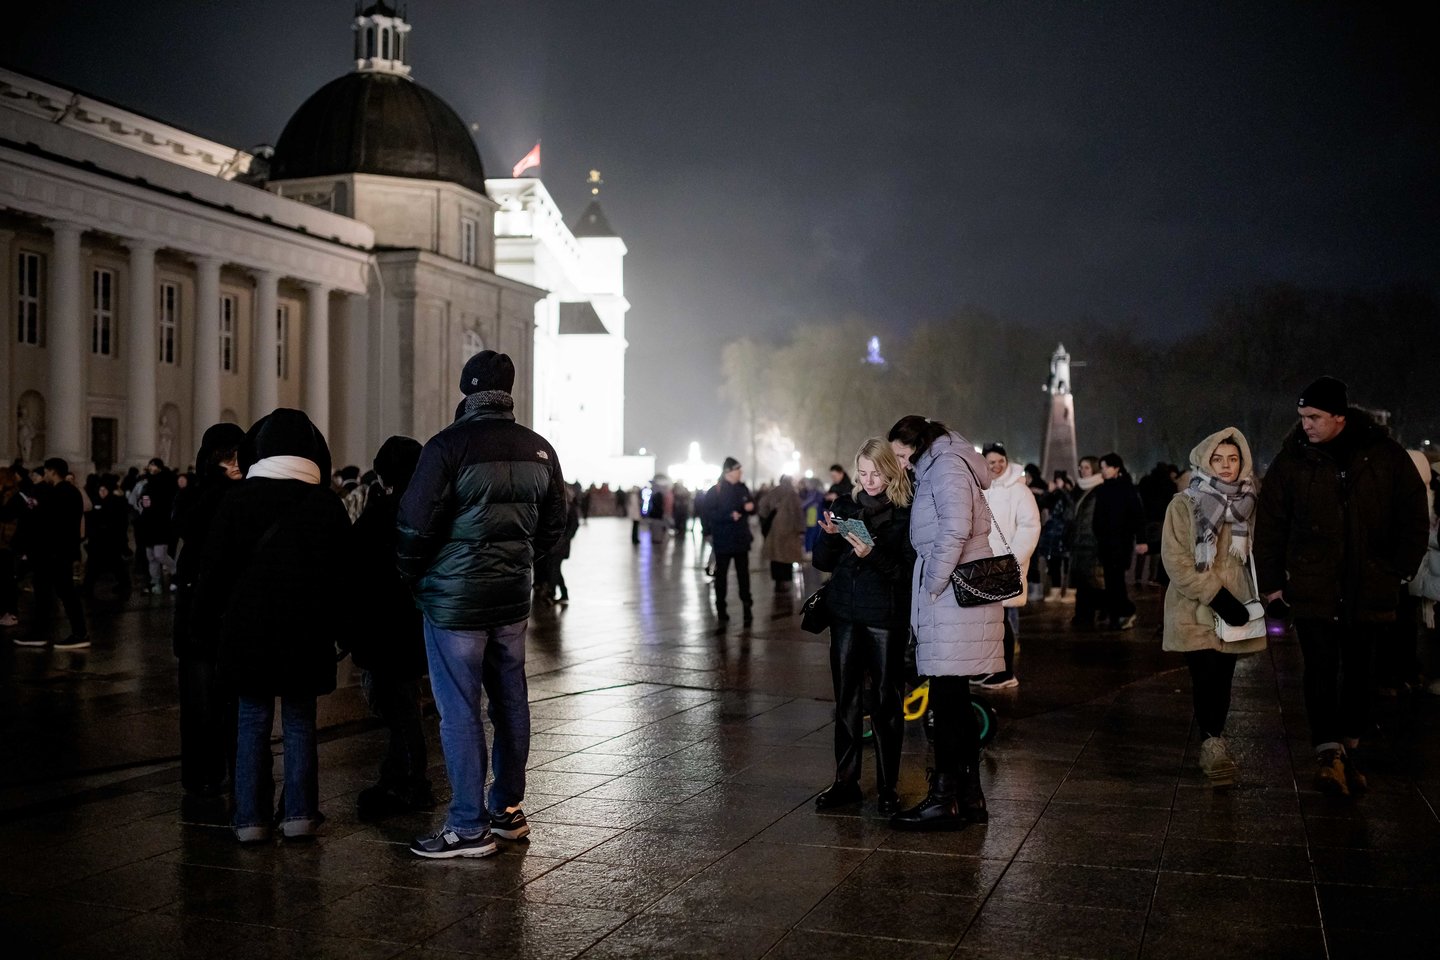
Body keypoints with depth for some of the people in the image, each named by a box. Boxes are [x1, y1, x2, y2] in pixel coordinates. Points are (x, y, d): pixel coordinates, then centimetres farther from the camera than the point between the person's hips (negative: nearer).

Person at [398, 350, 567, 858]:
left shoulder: (448, 446, -14)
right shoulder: (539, 450, 5)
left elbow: (415, 525, -14)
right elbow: (553, 527, 12)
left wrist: (411, 576, 4)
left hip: (454, 599, -6)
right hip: (513, 597, 6)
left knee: (459, 711, -1)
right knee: (511, 702, 14)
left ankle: (469, 827, 2)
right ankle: (508, 809, 24)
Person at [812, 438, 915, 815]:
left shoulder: (906, 513, -5)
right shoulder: (845, 505, 8)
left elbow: (907, 571, -10)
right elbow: (822, 563, 8)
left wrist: (872, 554, -24)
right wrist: (829, 536, -11)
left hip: (887, 618, -4)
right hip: (845, 615, 4)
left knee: (887, 702, 2)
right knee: (846, 699, 8)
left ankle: (887, 787, 10)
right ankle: (845, 781, 16)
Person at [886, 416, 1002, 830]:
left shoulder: (946, 466, -8)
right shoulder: (936, 470, 22)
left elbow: (954, 530, -22)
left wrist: (932, 586, -16)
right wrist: (928, 590, 11)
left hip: (955, 599, -10)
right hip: (949, 601, 10)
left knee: (946, 700, -5)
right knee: (955, 701, 12)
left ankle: (945, 801, 1)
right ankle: (969, 796, 19)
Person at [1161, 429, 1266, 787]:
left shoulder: (1248, 503, 8)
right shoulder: (1184, 505, -6)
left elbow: (1256, 555, 18)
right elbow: (1176, 561, -12)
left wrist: (1256, 598, 4)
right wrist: (1216, 596, -18)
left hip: (1235, 612, 4)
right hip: (1197, 612, -4)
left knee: (1223, 679, 9)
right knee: (1206, 678, -9)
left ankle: (1215, 744, 23)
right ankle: (1213, 745, 2)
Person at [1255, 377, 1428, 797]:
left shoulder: (1384, 455, -2)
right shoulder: (1292, 459, -4)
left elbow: (1413, 514, 6)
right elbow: (1269, 524, 0)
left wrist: (1401, 568, 1)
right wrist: (1272, 582, -1)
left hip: (1370, 588, 2)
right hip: (1312, 587, -1)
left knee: (1359, 671, 11)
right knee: (1321, 670, -5)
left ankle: (1349, 749, 24)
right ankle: (1328, 752, -2)